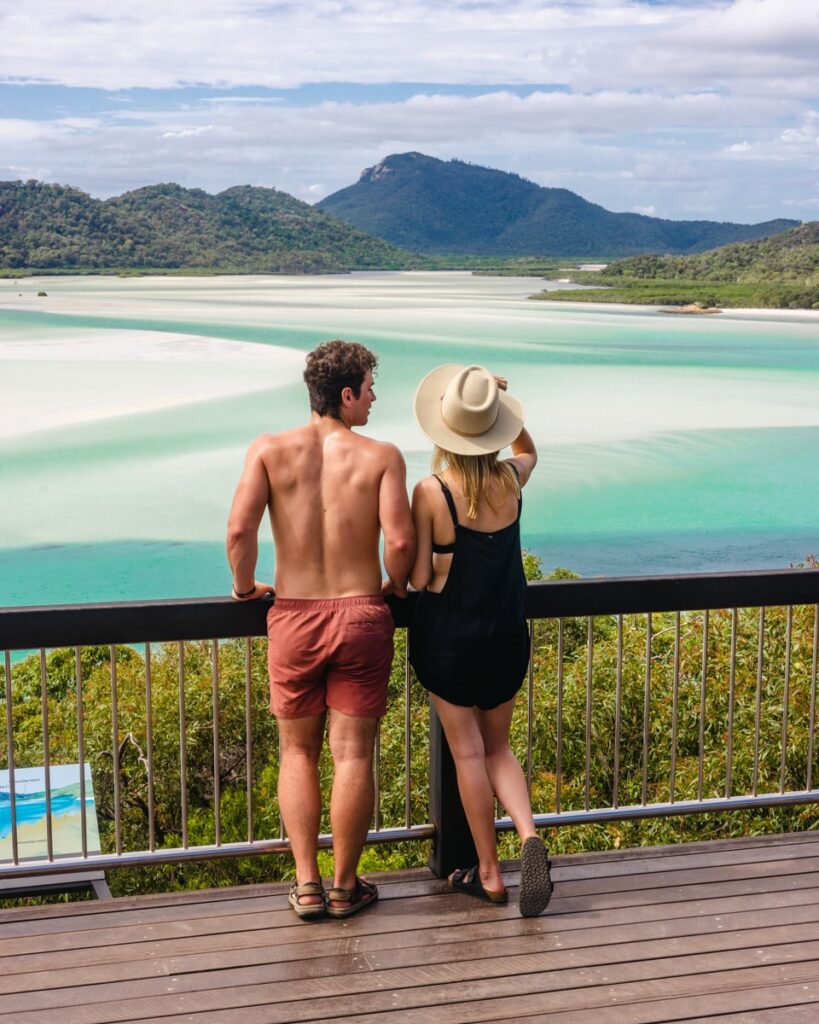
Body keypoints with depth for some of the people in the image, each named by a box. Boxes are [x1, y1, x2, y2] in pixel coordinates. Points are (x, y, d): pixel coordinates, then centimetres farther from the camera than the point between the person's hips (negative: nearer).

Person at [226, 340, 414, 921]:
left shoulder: (270, 450, -2)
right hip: (361, 614, -1)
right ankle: (345, 886, 17)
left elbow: (240, 529, -13)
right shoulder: (382, 456, -5)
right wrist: (396, 586, 6)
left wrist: (245, 586, 5)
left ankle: (307, 885, 14)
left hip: (293, 617, 1)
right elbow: (399, 541, -14)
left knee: (298, 752, 15)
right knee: (354, 754, 8)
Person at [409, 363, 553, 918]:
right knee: (499, 749, 17)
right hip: (507, 637, 4)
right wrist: (508, 412, 5)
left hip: (448, 639, -4)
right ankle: (530, 836, -6)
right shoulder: (511, 479, -5)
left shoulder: (432, 492, -18)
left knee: (468, 753, 6)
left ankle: (489, 874, 12)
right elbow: (529, 450, 21)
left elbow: (418, 577, -15)